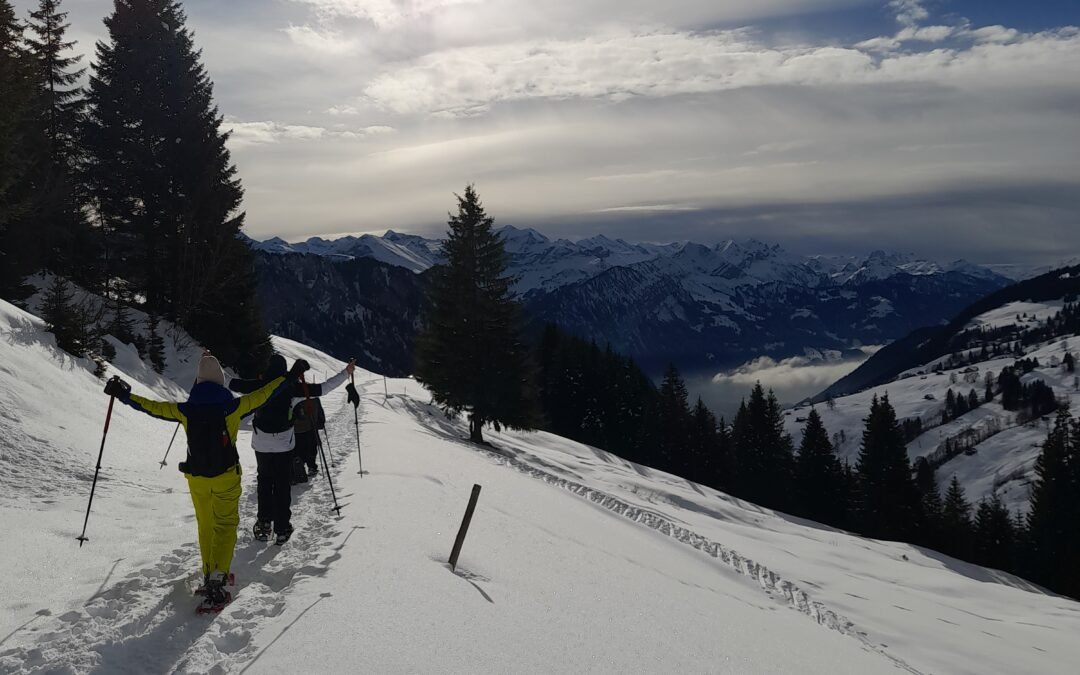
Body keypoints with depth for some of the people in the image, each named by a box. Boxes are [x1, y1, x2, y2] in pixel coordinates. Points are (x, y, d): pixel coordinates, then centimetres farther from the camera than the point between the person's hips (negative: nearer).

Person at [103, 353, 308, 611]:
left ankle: (210, 575, 28)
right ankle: (216, 578, -11)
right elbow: (264, 394, -7)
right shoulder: (232, 407, -12)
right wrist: (292, 375, 1)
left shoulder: (186, 410, -7)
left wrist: (123, 394, 13)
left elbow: (152, 406, 0)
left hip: (196, 478, 3)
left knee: (205, 525, 19)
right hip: (226, 476, -3)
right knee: (225, 525, 4)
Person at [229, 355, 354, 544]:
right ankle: (281, 529, 6)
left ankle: (264, 523, 19)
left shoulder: (259, 385, -5)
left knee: (264, 481, 19)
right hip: (284, 443, -2)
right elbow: (321, 388, -11)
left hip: (261, 442, 2)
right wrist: (345, 373, -4)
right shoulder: (291, 386, -10)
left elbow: (231, 383, 2)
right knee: (282, 485, 5)